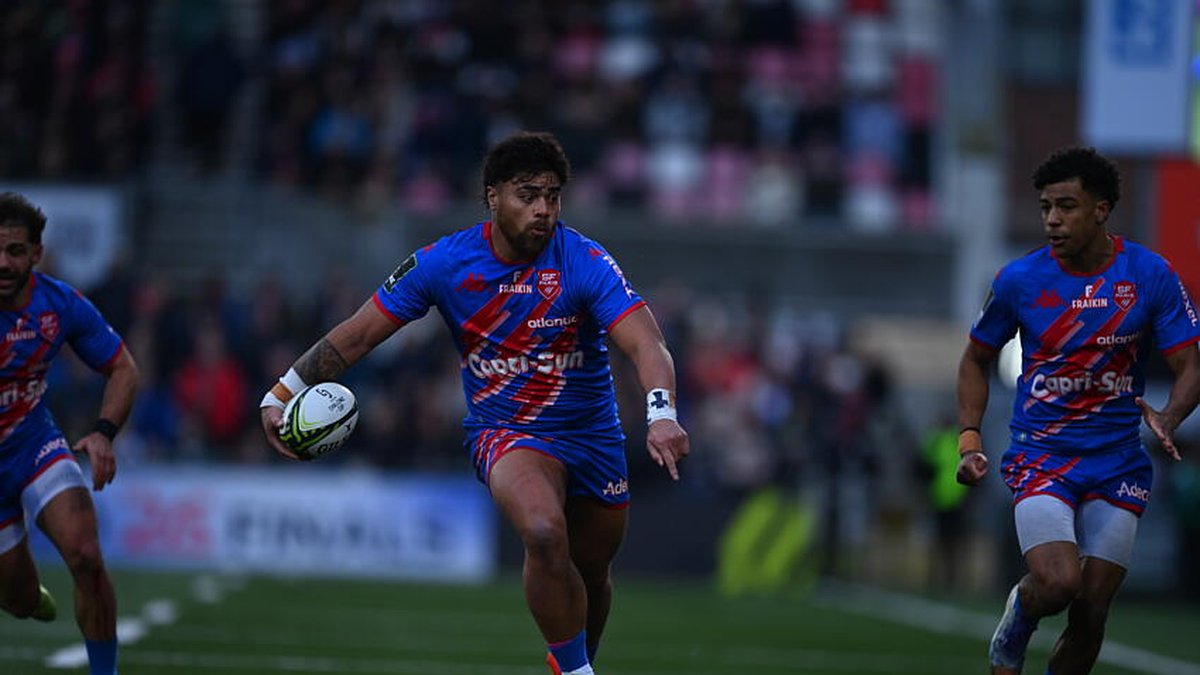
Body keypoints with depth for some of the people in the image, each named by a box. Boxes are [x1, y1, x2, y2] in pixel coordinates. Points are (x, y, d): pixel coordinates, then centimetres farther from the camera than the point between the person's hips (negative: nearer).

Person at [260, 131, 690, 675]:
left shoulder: (585, 263, -17)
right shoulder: (444, 263, -13)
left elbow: (645, 345, -28)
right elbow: (358, 334, -4)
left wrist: (661, 414, -47)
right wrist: (281, 394, -8)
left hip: (593, 435, 2)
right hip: (503, 434, -2)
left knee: (591, 573, 15)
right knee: (545, 534, -31)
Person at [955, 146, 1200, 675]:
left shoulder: (1151, 275, -4)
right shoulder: (1020, 280, -4)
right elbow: (976, 360, 11)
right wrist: (970, 441, -2)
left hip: (1118, 465, 1)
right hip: (1040, 457, -1)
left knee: (1090, 616, -2)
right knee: (1058, 582, -24)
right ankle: (1014, 627, 11)